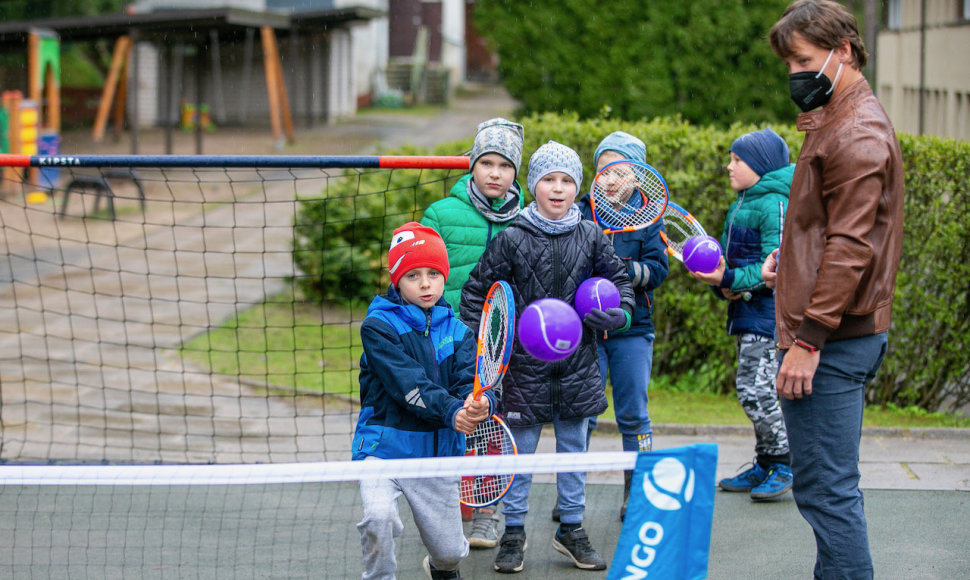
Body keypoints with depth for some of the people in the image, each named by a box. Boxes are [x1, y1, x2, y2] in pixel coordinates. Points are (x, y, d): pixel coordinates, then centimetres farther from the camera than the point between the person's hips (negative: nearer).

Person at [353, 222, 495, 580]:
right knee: (379, 517, -30)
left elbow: (469, 382, -8)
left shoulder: (457, 332, 7)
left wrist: (479, 404, -33)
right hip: (384, 445, -3)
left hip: (439, 454, 4)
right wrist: (451, 412, -33)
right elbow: (406, 383, -19)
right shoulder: (378, 325, -6)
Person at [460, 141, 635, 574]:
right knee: (519, 448, 3)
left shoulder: (591, 237, 2)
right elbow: (476, 289, 1)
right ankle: (513, 532, 14)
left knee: (574, 446, 10)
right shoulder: (512, 240, -6)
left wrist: (619, 314, -5)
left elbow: (619, 279, 13)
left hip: (579, 363, 3)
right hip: (526, 363, -3)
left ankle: (571, 530, 21)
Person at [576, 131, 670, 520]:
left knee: (633, 414, 4)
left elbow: (658, 268, -4)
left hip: (632, 329, 0)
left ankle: (636, 492, 15)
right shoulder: (579, 215, 5)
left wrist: (624, 271, -21)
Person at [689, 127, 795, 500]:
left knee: (756, 389, -11)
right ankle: (764, 466, 21)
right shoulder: (740, 204, 15)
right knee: (753, 390, 13)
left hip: (768, 310, -10)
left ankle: (785, 465, -1)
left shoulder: (773, 205, -14)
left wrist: (732, 280, -25)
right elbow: (727, 256, 17)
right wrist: (721, 284, -3)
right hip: (747, 309, 10)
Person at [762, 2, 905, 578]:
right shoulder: (842, 119, 18)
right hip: (853, 334, 11)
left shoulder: (856, 135, -14)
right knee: (829, 484, 15)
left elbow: (851, 246, -20)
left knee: (826, 487, -9)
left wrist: (809, 339, -22)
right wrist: (789, 254, 11)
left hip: (831, 339, -11)